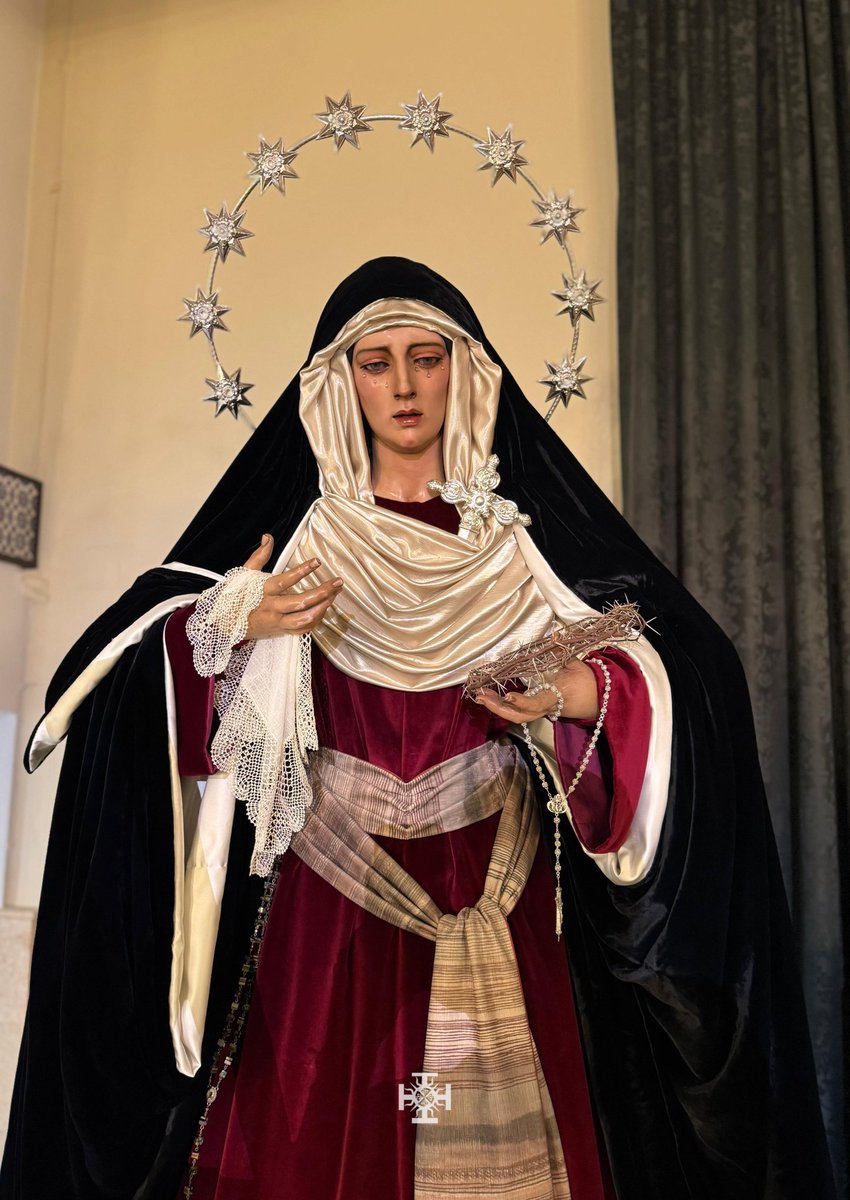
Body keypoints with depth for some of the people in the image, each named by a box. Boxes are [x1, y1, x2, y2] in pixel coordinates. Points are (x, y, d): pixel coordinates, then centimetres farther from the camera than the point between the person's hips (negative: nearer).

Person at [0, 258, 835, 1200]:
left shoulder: (527, 523, 4)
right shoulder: (294, 522, 5)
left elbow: (687, 670, 0)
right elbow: (146, 661, 3)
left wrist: (585, 697, -19)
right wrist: (231, 623, -16)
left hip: (495, 901, 0)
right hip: (327, 892, 0)